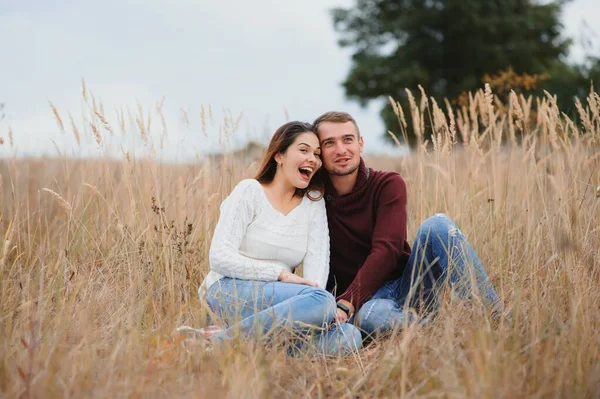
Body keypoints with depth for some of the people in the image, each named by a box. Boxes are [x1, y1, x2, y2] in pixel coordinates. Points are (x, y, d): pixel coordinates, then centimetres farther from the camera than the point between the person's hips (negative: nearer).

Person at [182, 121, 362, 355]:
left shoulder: (314, 202, 11)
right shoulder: (250, 191, -2)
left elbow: (317, 262, -2)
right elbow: (220, 257, -11)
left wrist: (315, 313, -20)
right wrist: (280, 273, -19)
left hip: (278, 298, 5)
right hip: (229, 290, -5)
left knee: (348, 338, -23)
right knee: (321, 300, -32)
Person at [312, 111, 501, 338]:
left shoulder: (388, 185, -3)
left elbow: (385, 251, -16)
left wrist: (345, 304, -27)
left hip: (408, 285, 1)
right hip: (368, 299, -1)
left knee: (437, 225, -26)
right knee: (370, 317, -40)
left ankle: (497, 317, -26)